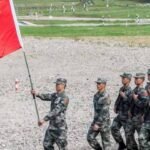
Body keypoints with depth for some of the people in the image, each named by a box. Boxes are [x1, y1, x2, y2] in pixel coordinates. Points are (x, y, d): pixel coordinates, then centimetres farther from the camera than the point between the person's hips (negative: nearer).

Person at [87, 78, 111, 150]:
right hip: (96, 120, 8)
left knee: (105, 141, 3)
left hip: (104, 122, -8)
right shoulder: (96, 95, 8)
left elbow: (104, 112, -24)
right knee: (90, 138, 3)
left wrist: (98, 124, -24)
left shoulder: (105, 97, -20)